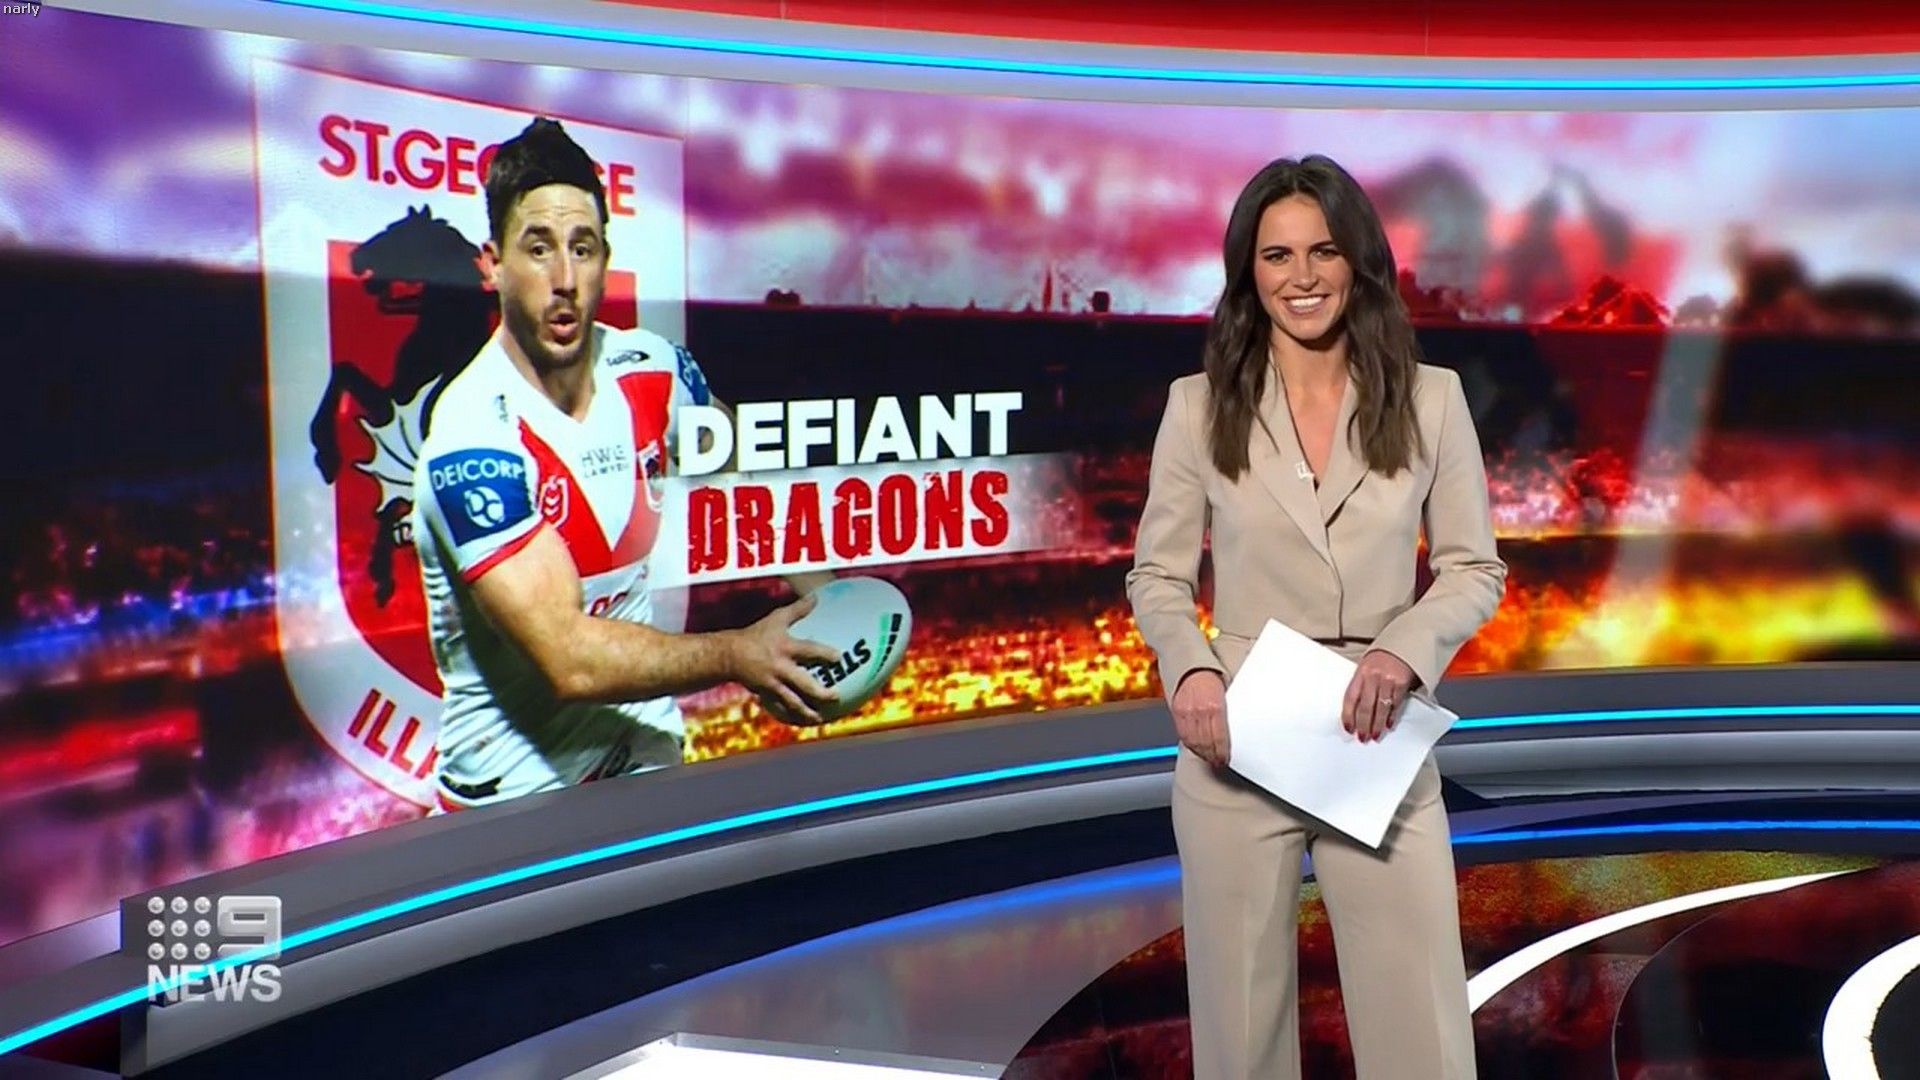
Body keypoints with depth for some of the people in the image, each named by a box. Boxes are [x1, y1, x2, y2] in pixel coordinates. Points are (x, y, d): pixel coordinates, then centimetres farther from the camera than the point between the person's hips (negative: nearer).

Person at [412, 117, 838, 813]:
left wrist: (825, 600, -3)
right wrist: (737, 656, -17)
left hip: (650, 756, 5)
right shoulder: (473, 442, -22)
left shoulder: (653, 370, -5)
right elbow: (571, 661, -26)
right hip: (515, 801, -5)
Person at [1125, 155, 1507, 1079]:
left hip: (1382, 751, 1)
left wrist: (1406, 651, -15)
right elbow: (1157, 575, 4)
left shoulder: (1430, 397, 1)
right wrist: (1189, 671, -16)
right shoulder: (1199, 405, 0)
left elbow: (1476, 570, 4)